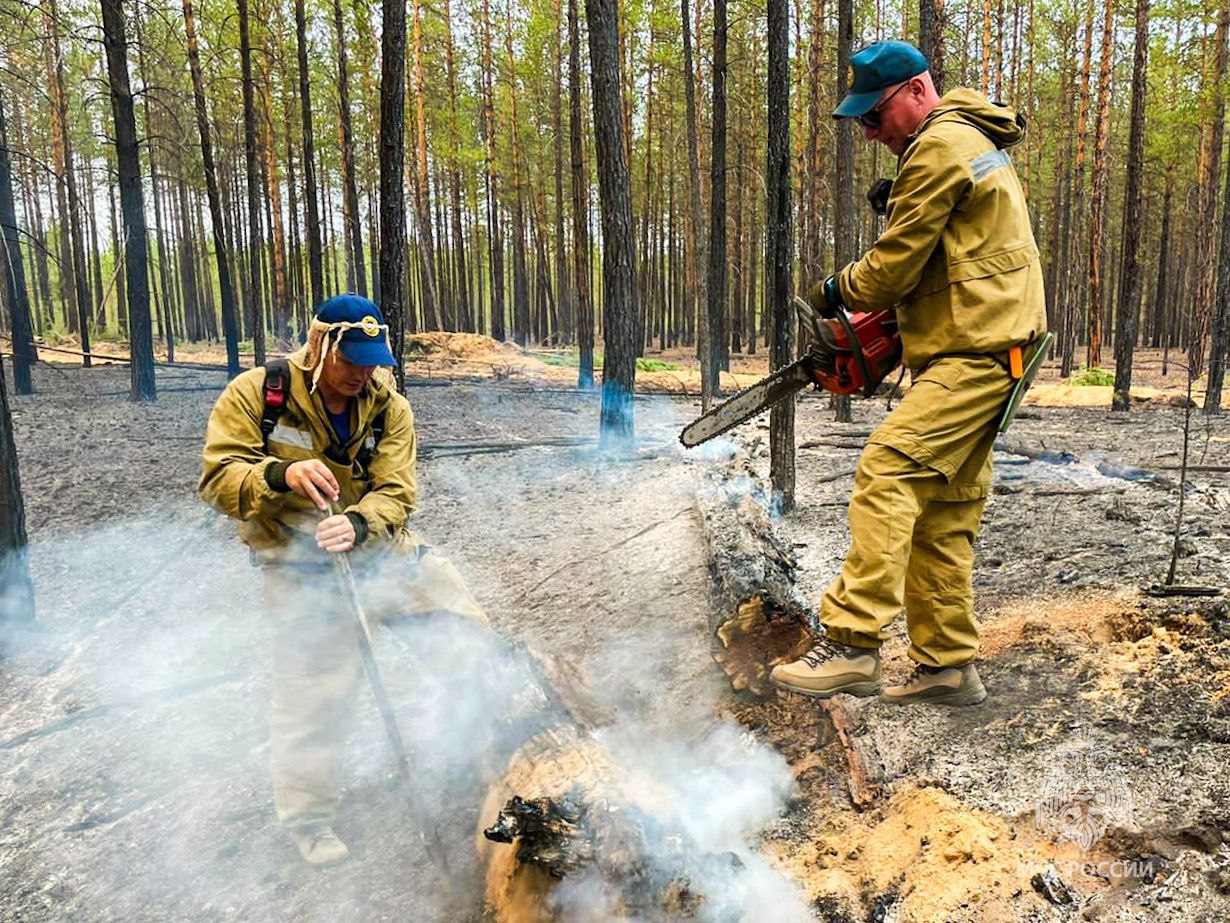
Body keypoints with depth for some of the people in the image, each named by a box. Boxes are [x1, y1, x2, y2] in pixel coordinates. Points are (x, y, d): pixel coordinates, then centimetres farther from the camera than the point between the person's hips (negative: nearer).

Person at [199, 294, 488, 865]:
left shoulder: (389, 408, -3)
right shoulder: (254, 394, -9)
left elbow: (394, 493, -9)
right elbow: (217, 479, -12)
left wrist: (357, 523, -32)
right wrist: (281, 475, -32)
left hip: (379, 548, 4)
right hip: (301, 565, -3)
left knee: (468, 625, 10)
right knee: (313, 693, -2)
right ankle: (308, 821, 23)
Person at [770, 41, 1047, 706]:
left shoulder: (940, 147, -10)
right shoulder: (974, 140, 23)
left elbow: (893, 267, -11)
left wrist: (838, 290, 7)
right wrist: (870, 293, 13)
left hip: (971, 355, -11)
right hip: (984, 353, 11)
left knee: (886, 474, -20)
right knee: (942, 514, 8)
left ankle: (852, 645, -22)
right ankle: (947, 666, 13)